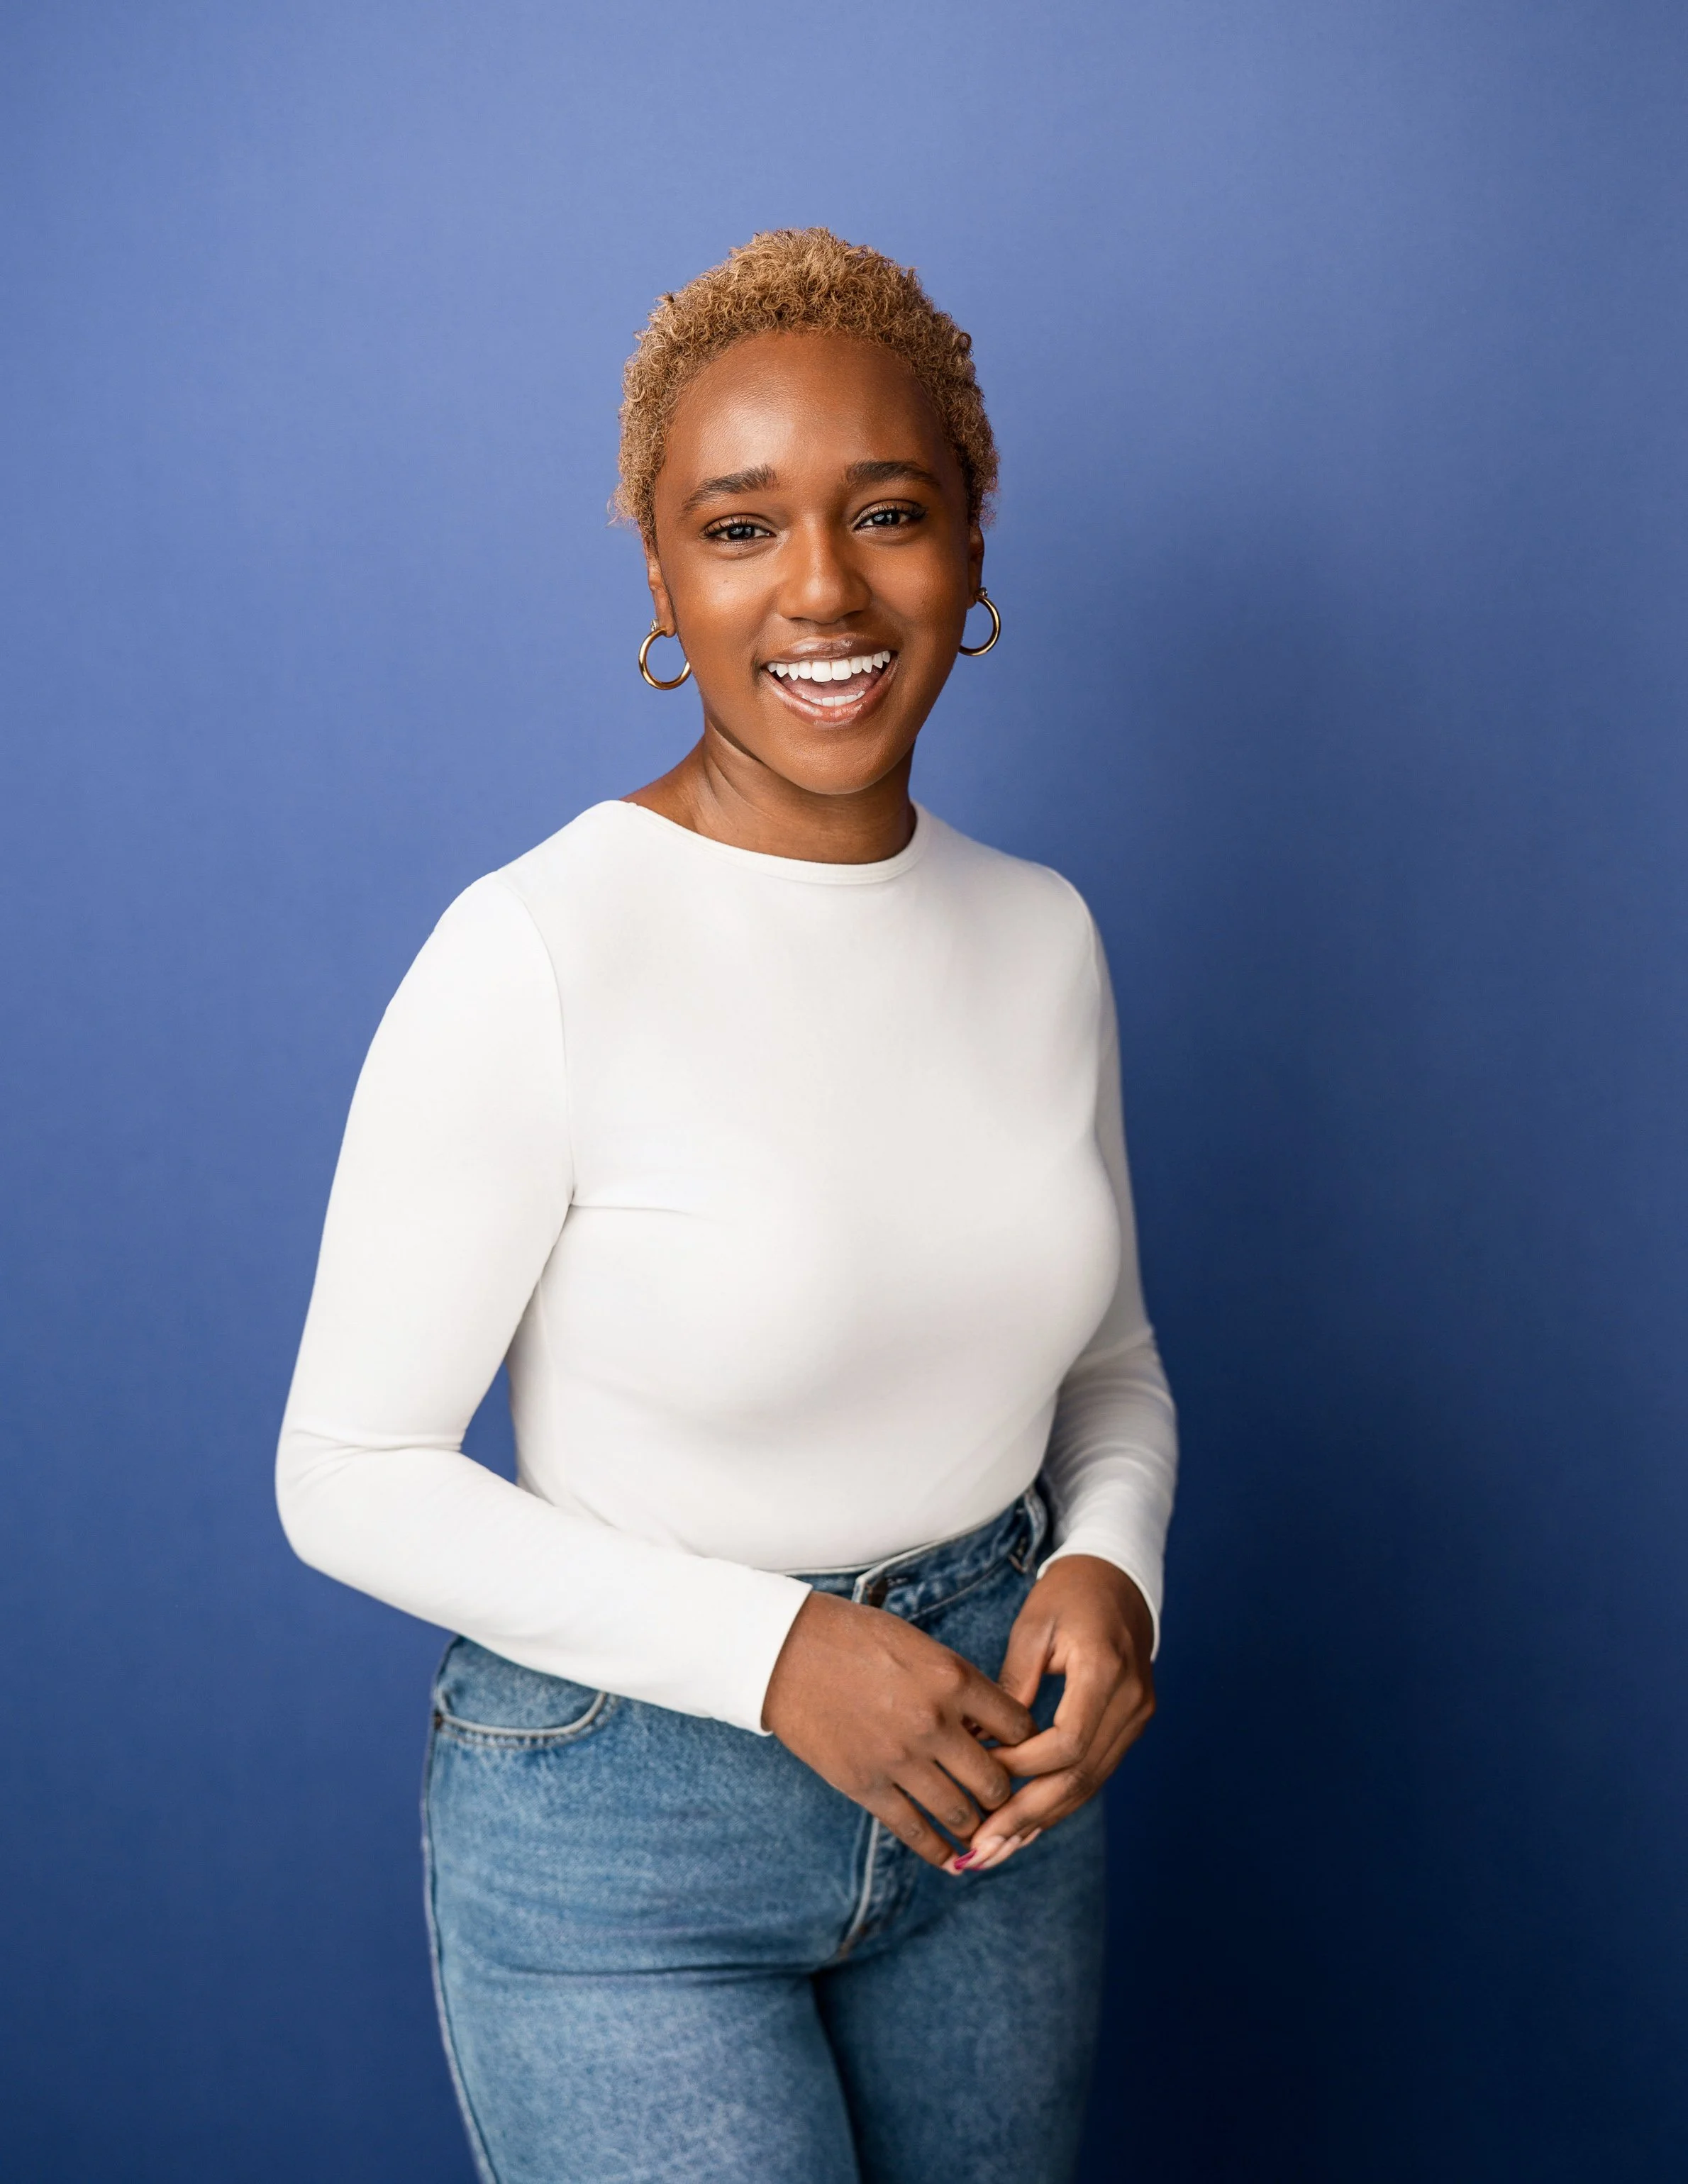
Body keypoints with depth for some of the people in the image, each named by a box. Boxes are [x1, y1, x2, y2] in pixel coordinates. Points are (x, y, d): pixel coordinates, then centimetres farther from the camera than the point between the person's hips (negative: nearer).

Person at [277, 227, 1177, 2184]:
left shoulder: (1042, 934, -2)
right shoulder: (528, 959, -19)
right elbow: (351, 1476, -14)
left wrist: (1110, 1562, -10)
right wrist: (769, 1650, -21)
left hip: (987, 1779, 6)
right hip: (624, 1816, -5)